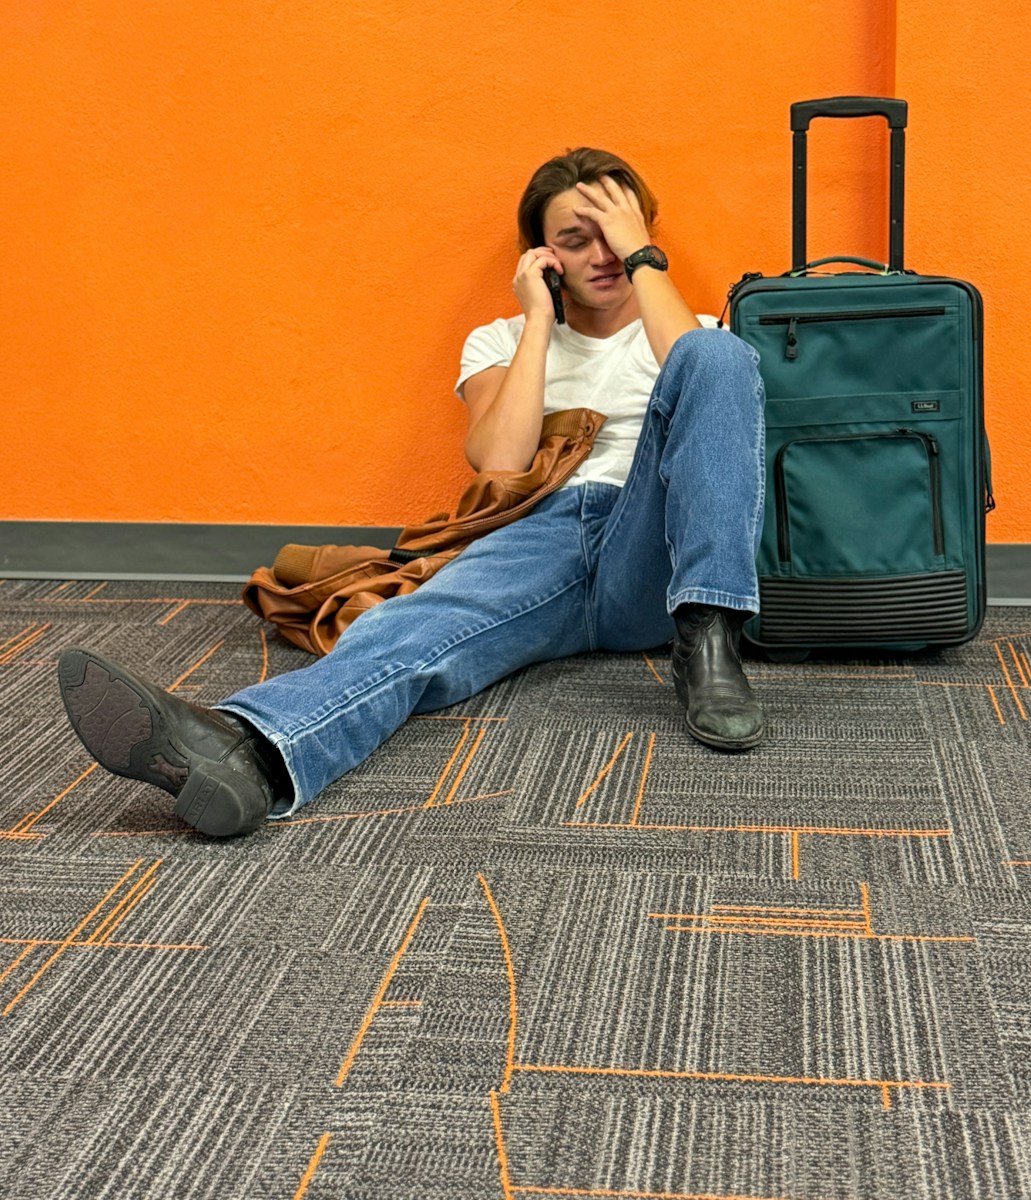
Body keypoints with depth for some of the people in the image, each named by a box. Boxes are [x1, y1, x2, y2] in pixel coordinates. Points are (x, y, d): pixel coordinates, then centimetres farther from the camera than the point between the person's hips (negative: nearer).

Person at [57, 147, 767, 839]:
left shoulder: (689, 328, 24)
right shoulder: (501, 341, 25)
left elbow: (702, 378, -5)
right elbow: (500, 463, 3)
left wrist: (642, 255, 3)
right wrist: (539, 318, 7)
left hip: (650, 560, 0)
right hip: (541, 538, 0)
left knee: (721, 357, -24)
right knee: (414, 629, -34)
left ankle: (709, 647, -36)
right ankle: (244, 751, -66)